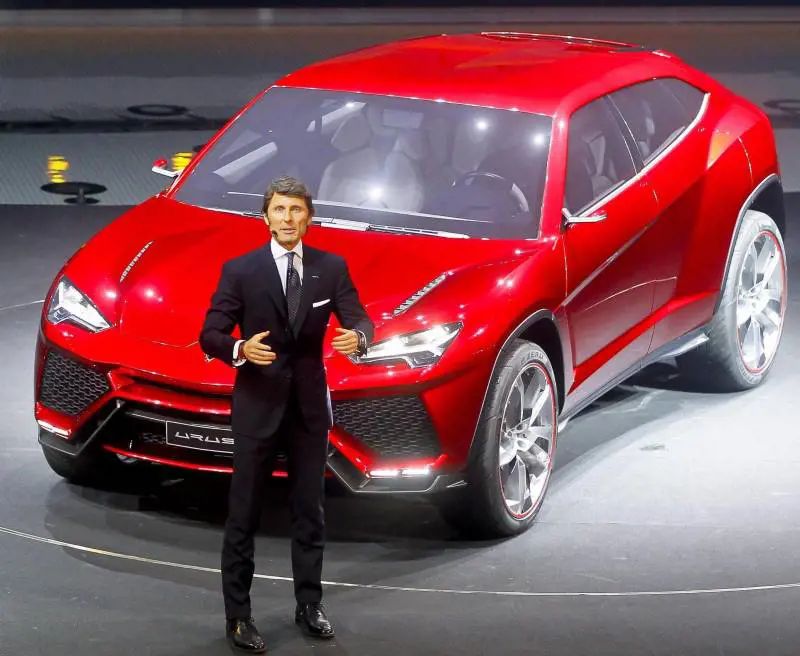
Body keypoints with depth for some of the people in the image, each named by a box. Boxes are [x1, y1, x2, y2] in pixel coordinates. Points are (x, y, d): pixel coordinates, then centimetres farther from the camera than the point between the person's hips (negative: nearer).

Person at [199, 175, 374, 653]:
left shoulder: (332, 268, 2)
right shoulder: (240, 270, -6)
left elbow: (359, 318, -4)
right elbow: (210, 335, -7)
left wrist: (358, 337, -28)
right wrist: (241, 349, -28)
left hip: (310, 404, 3)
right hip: (258, 404, -3)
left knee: (310, 512, 13)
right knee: (244, 515, 2)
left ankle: (310, 605, 26)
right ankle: (238, 615, 8)